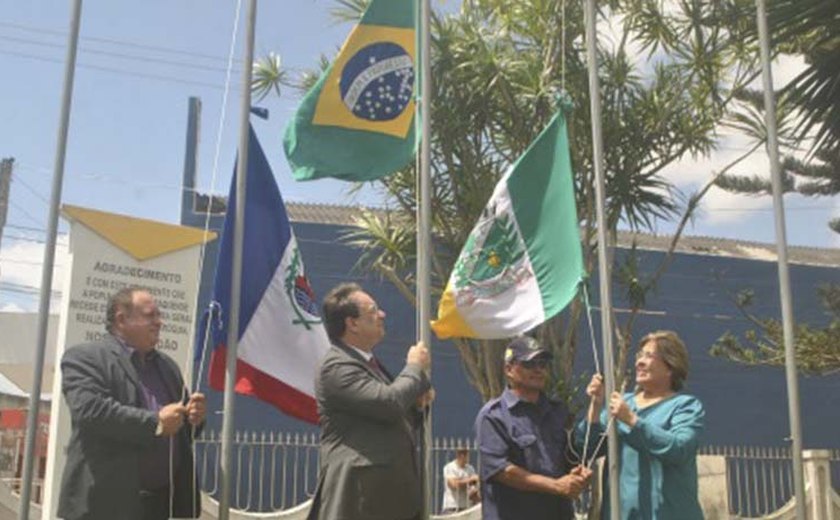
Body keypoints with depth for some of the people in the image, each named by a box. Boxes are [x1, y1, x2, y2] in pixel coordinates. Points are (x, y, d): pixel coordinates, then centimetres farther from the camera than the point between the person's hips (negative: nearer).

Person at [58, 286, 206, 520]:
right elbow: (89, 409, -19)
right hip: (108, 500, -7)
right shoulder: (84, 357, -3)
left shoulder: (167, 364, 19)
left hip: (165, 500, 7)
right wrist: (155, 422, -19)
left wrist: (194, 417, 0)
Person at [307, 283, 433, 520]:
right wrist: (415, 367, -7)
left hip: (390, 491, 10)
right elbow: (388, 402, -25)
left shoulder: (369, 363, 19)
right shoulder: (337, 366, -13)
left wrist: (418, 404, 6)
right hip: (359, 493, -10)